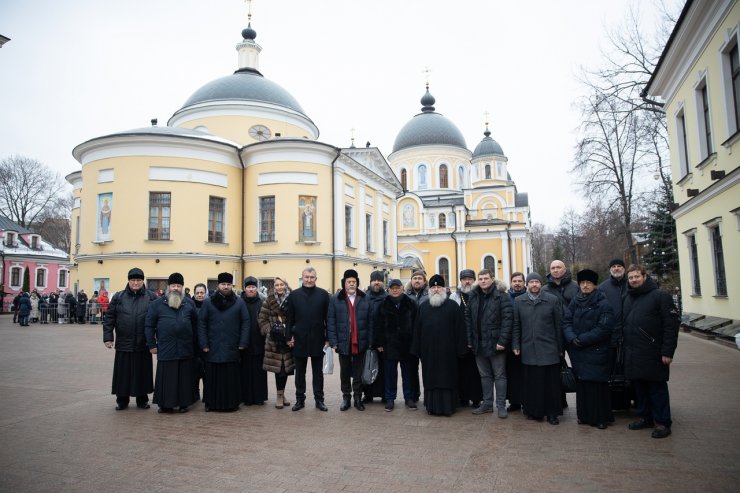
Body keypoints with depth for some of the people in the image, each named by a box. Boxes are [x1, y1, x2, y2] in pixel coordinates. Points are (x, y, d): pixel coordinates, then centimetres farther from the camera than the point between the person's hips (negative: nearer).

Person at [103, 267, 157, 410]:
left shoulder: (151, 297, 2)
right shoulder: (118, 297, 4)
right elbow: (109, 318, 4)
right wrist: (108, 337, -4)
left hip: (143, 344, 0)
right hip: (124, 344, 1)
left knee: (142, 372, 8)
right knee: (123, 373, 7)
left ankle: (142, 400, 22)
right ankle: (122, 400, 23)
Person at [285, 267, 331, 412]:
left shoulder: (323, 294, 0)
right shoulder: (294, 295, 2)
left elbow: (328, 317, 0)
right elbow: (289, 318, 3)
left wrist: (328, 338, -3)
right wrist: (289, 337, -3)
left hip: (318, 339, -1)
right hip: (299, 339, 1)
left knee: (318, 372, 9)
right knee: (300, 372, 11)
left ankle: (319, 399, 18)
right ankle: (300, 399, 22)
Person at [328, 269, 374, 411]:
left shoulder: (365, 299, 2)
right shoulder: (335, 300, 0)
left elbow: (370, 322, 1)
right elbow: (330, 322, -2)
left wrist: (370, 341, -4)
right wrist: (333, 341, -8)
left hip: (360, 342, 0)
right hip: (343, 342, 0)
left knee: (358, 372, 9)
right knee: (345, 372, 12)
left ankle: (358, 397, 21)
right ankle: (346, 397, 24)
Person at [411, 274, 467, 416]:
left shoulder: (453, 306, 0)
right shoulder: (423, 306, 9)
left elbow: (460, 328, -2)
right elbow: (417, 329, 7)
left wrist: (460, 349, -7)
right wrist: (417, 349, 3)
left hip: (447, 350, -3)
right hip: (428, 350, 3)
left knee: (447, 378, 3)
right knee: (430, 378, 8)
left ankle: (448, 406, 13)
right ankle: (432, 406, 18)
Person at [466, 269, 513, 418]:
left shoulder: (501, 296, -8)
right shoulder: (473, 297, 8)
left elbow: (507, 319, -13)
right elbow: (468, 319, 8)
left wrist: (502, 341, -18)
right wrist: (469, 340, 2)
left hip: (495, 343, -5)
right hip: (478, 344, 5)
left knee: (499, 375, 5)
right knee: (485, 375, 14)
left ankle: (501, 406, 13)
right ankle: (487, 403, 24)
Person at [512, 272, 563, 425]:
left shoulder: (552, 300, 0)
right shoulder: (519, 301, 5)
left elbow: (559, 325, 2)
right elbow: (516, 325, 8)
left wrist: (560, 347, 2)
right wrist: (516, 345, 2)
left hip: (549, 349, -1)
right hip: (528, 349, 2)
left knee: (551, 382, 4)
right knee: (532, 382, 7)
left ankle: (552, 412, 17)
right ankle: (533, 411, 21)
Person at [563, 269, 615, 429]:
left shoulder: (603, 304, -6)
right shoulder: (575, 302, 9)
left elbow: (604, 329, -13)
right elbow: (566, 322, 4)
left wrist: (582, 339, -16)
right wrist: (572, 338, -14)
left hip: (596, 352, -4)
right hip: (577, 351, 4)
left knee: (597, 385, -1)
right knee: (581, 384, 9)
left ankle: (600, 417, 12)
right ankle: (584, 415, 21)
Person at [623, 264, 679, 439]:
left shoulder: (660, 296, -5)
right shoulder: (627, 298, 14)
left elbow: (671, 325, -11)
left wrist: (668, 352, -15)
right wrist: (626, 347, 9)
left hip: (653, 353, -6)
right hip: (632, 354, 6)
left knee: (657, 388, 2)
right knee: (639, 386, 12)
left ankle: (662, 422, 12)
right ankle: (645, 417, 25)